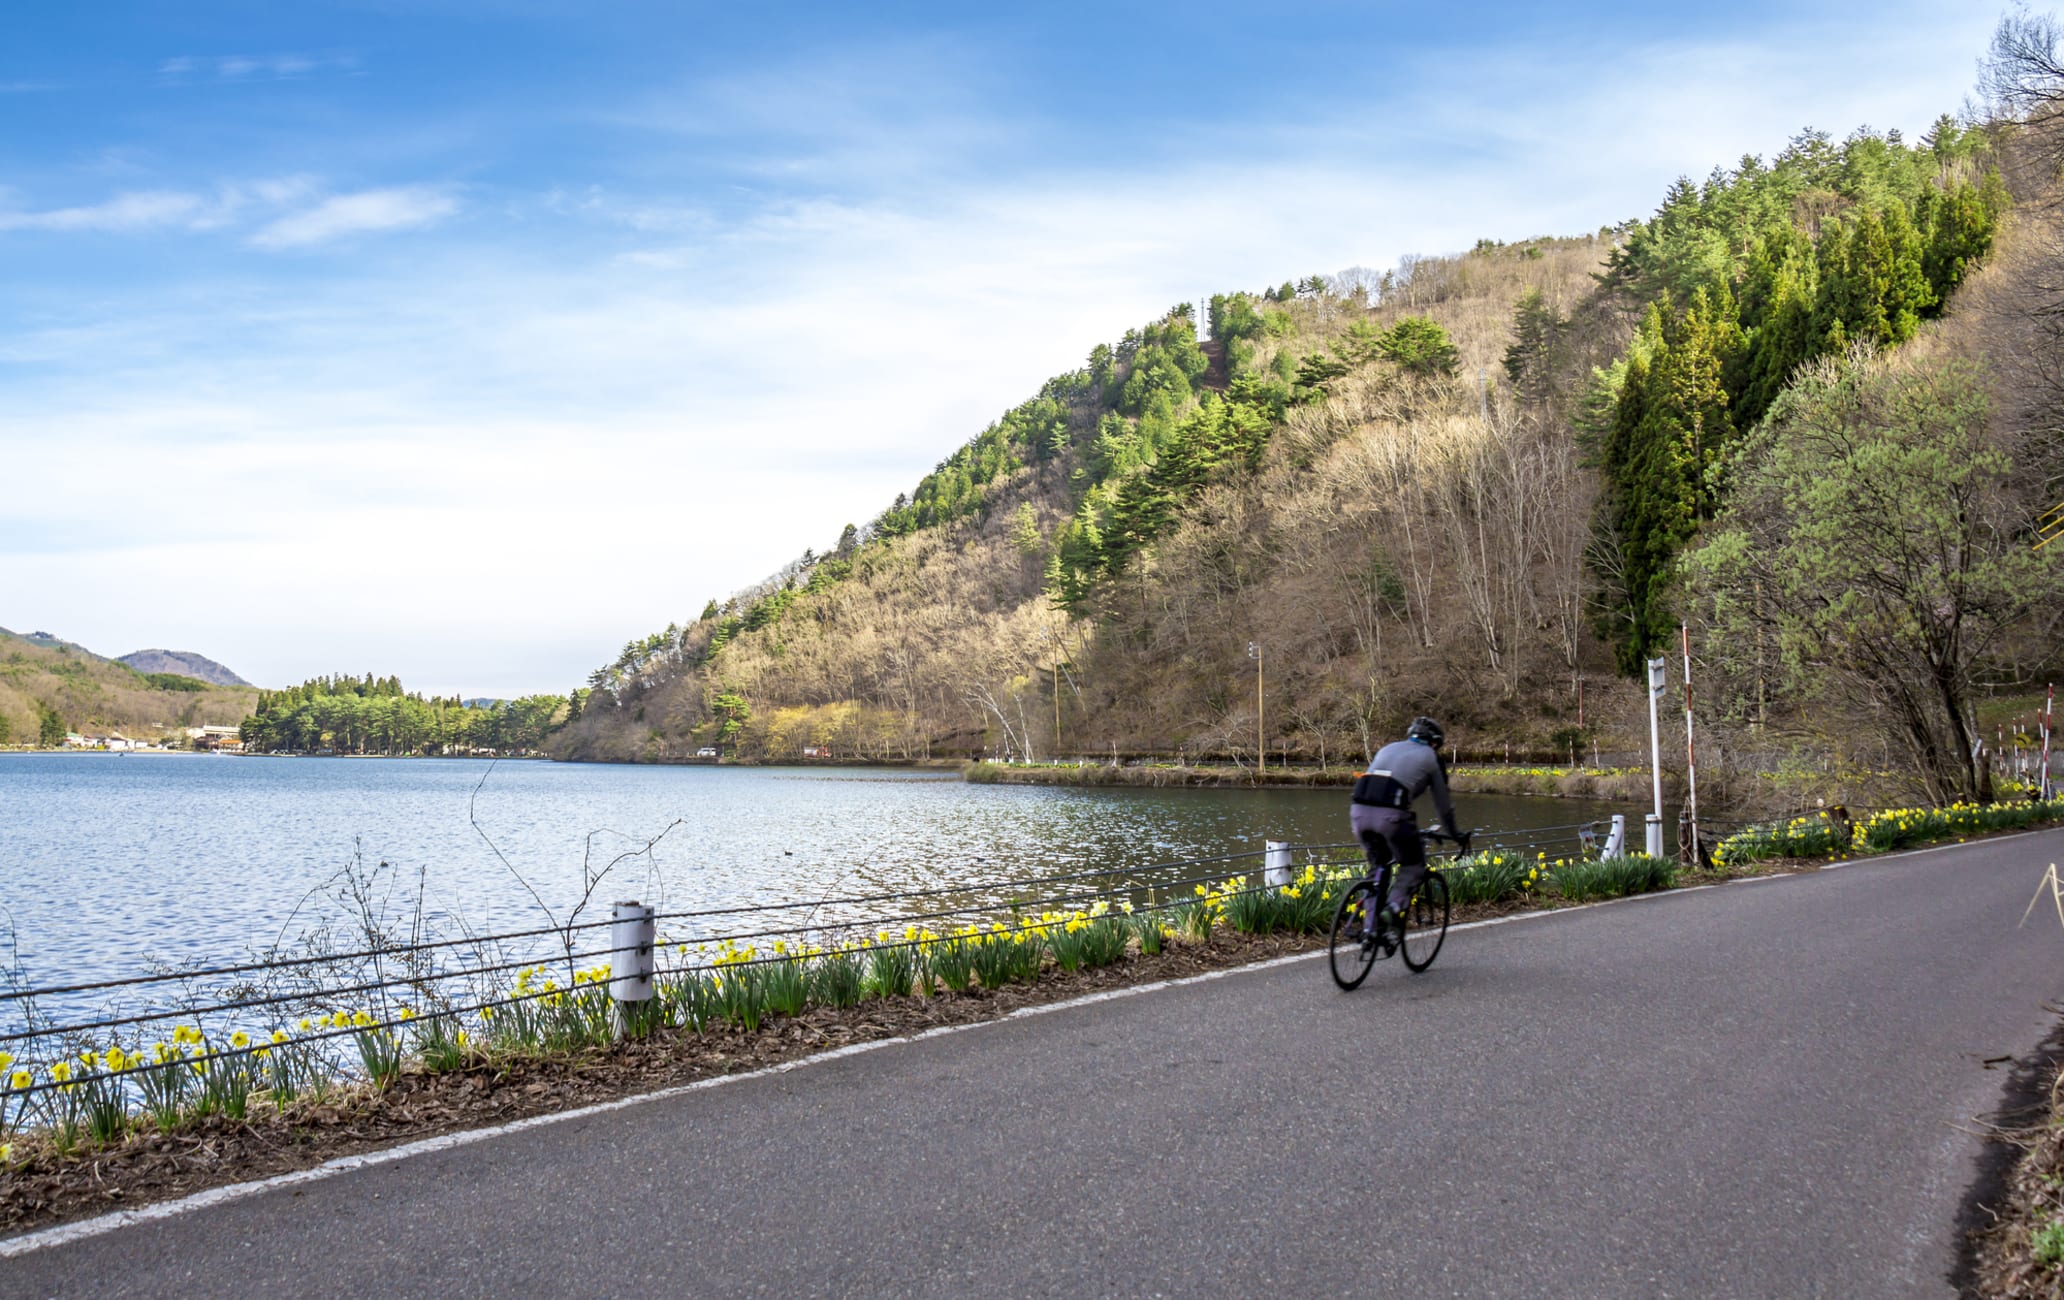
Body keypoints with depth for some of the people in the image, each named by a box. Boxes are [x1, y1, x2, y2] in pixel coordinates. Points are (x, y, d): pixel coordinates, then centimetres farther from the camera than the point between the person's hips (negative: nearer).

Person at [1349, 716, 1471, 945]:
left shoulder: (1387, 748, 30)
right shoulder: (1431, 757, 17)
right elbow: (1443, 802, 23)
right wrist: (1455, 833, 38)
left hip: (1359, 811, 5)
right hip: (1390, 814, -5)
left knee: (1377, 867, 24)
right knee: (1413, 868, 15)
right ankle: (1390, 910, -8)